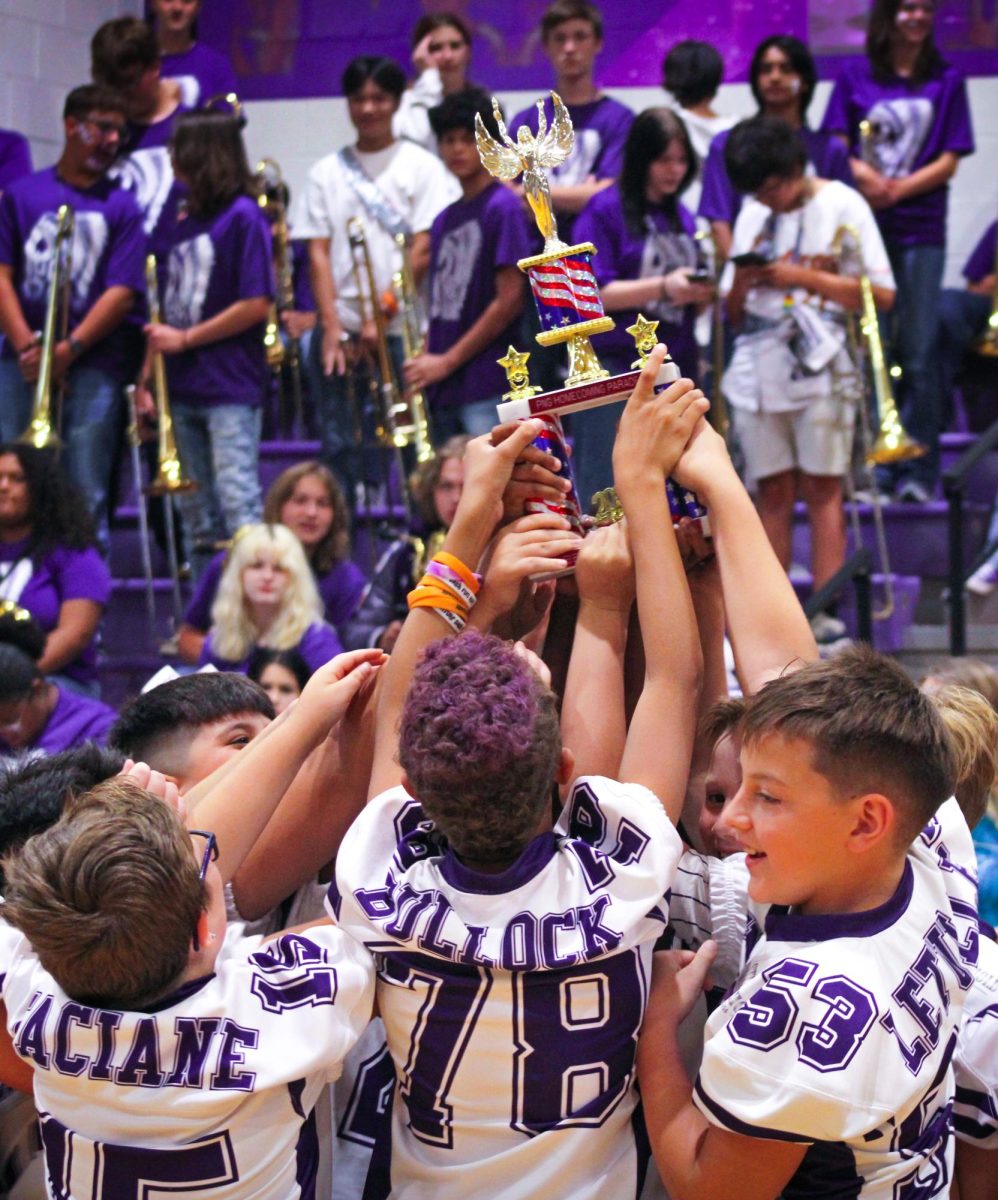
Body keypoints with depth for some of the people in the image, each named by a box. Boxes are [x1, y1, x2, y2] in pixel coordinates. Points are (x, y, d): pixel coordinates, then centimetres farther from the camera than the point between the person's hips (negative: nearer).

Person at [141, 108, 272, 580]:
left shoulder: (243, 217, -7)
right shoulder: (177, 219, 13)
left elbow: (256, 305, -13)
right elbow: (166, 309, 13)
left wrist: (185, 340, -9)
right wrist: (147, 377, 5)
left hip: (230, 387, -7)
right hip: (180, 388, 7)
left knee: (238, 503, -11)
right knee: (196, 514, 12)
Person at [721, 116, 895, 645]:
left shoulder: (842, 205, 0)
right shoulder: (753, 216, 15)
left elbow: (882, 294, -5)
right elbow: (735, 313, 16)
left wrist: (803, 277, -11)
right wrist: (742, 278, -6)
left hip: (822, 368, -4)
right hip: (758, 371, 4)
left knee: (822, 489, -5)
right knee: (773, 491, 3)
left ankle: (826, 612, -6)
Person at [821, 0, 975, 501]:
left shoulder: (946, 81, 10)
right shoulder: (855, 76, 10)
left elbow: (948, 162, 3)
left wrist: (897, 189, -11)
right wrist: (863, 175, -16)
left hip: (919, 229, 0)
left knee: (917, 354, -4)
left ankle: (918, 469, 1)